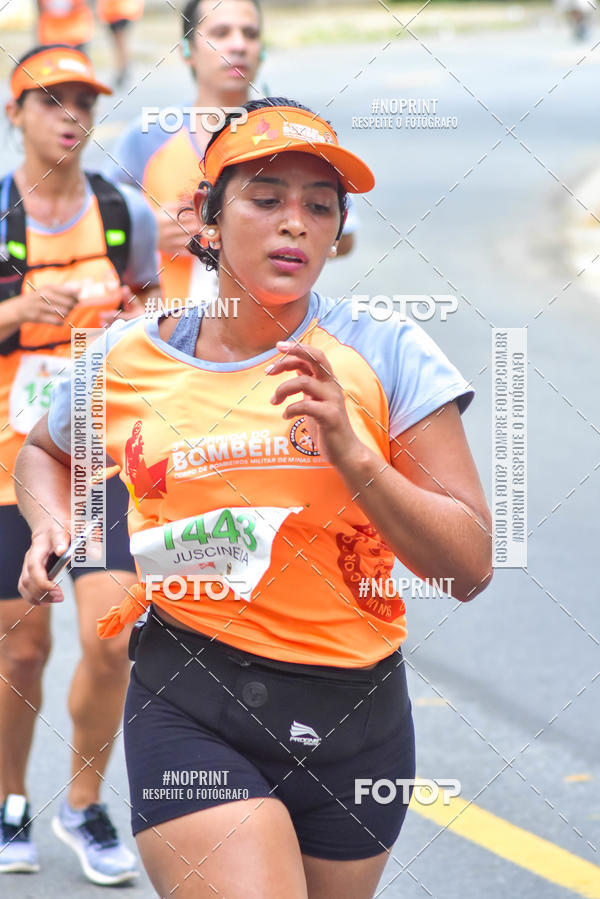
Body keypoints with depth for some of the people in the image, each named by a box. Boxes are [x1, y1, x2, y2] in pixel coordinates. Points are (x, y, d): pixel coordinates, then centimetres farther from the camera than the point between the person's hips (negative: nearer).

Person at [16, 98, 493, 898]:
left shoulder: (385, 356, -3)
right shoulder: (130, 360, 1)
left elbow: (470, 566, -6)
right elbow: (44, 452, 25)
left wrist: (351, 453, -18)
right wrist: (52, 525, 3)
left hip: (355, 718, 2)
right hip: (189, 711, -2)